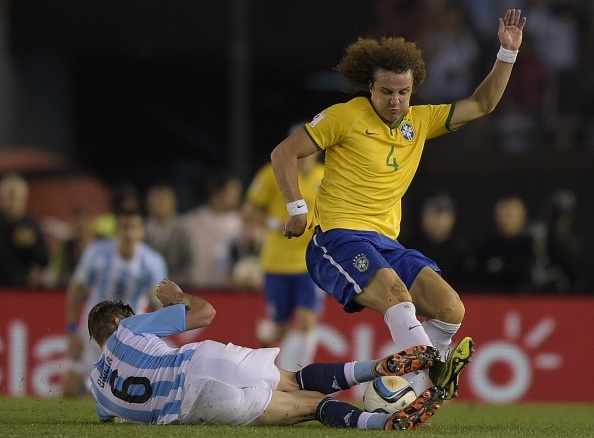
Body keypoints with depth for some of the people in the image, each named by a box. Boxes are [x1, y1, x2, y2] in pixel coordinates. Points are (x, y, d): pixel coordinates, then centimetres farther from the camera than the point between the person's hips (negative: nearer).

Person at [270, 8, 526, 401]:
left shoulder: (419, 121, 12)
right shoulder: (345, 117, -3)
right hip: (339, 236, -7)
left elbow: (482, 104, 17)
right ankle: (432, 377, -46)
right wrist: (297, 209, -6)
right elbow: (284, 153, 0)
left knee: (451, 310, -10)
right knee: (395, 293, -34)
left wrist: (508, 52, 7)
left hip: (385, 241, 7)